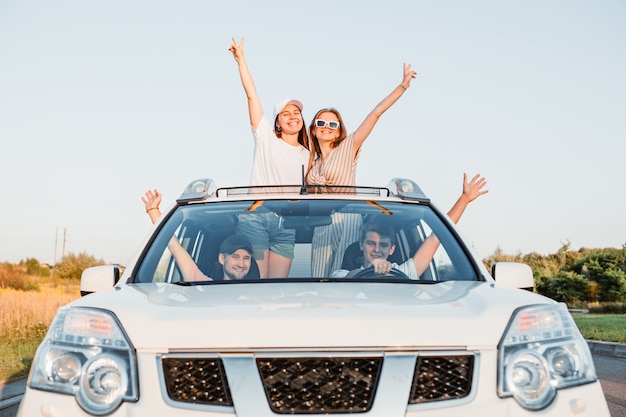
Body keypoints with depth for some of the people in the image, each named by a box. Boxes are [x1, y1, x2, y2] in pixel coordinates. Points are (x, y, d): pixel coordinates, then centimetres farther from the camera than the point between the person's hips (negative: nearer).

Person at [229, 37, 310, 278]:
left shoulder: (307, 157, 17)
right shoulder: (266, 138, 8)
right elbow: (252, 95, 2)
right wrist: (241, 60, -2)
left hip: (287, 224, 3)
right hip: (255, 217, -3)